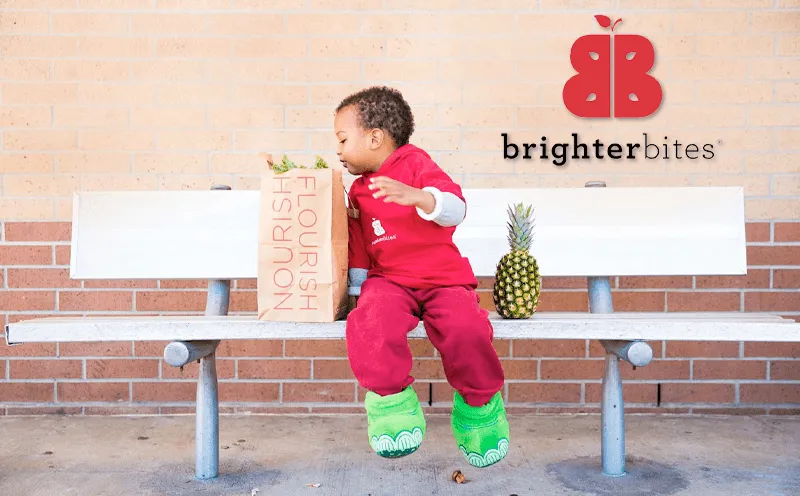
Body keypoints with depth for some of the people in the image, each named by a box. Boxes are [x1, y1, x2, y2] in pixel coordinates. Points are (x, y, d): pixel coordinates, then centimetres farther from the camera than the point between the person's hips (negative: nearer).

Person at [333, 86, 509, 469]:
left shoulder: (415, 163, 1)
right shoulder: (359, 190, 17)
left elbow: (455, 209, -17)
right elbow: (358, 250, 25)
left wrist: (418, 196, -35)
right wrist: (355, 287, 17)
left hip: (443, 277, -3)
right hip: (388, 280, 3)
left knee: (466, 329, -30)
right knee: (371, 321, -32)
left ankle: (479, 402, -1)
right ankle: (391, 399, -13)